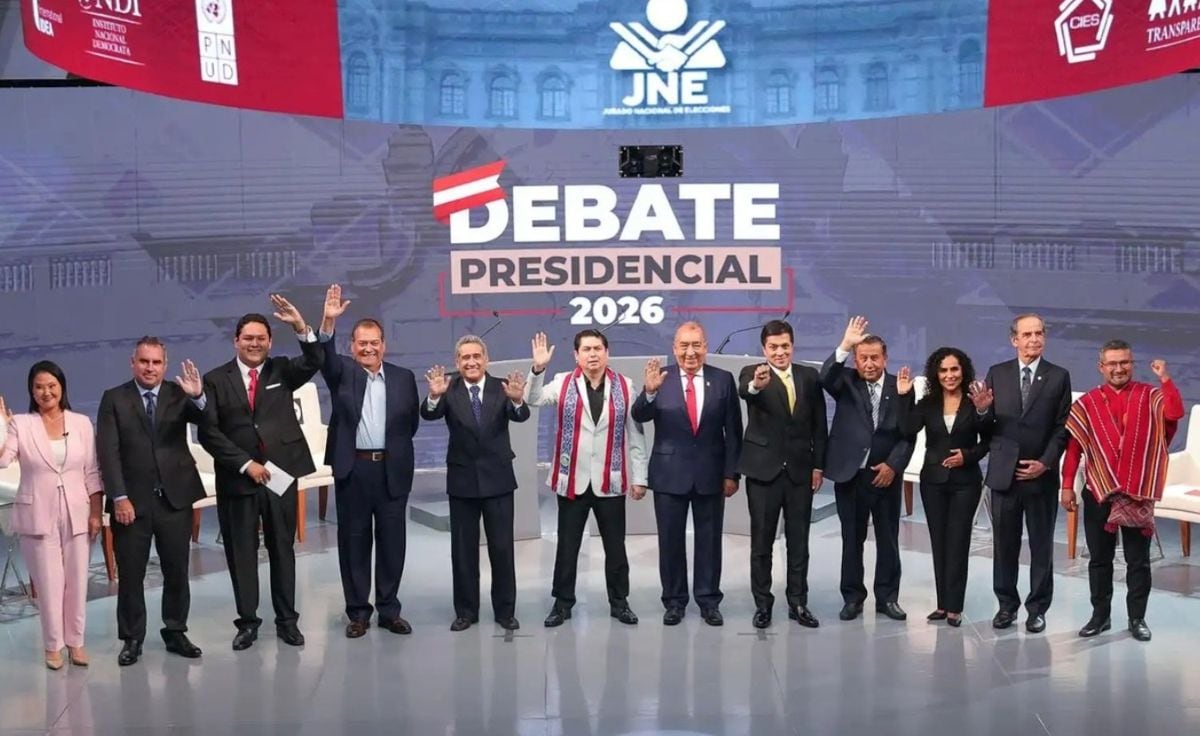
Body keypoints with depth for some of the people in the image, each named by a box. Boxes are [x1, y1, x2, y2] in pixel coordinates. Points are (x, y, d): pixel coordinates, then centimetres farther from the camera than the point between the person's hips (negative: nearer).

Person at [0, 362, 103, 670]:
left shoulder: (81, 423, 3)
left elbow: (92, 473, 4)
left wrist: (96, 513, 0)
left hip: (76, 515, 2)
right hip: (38, 515, -2)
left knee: (77, 582, 8)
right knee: (49, 583, 4)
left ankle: (75, 641, 22)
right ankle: (53, 645, 17)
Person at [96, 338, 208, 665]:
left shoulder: (178, 394, 3)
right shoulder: (114, 399, -1)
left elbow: (206, 420, -14)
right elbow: (108, 452, -6)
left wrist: (198, 397, -35)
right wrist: (119, 497, -14)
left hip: (175, 497, 2)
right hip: (132, 501, -1)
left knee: (177, 571, 10)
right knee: (130, 574, 5)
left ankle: (175, 632, 22)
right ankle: (132, 639, 15)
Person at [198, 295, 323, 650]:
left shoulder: (282, 371, 6)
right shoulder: (215, 379, 1)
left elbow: (314, 362, -14)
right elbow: (208, 432, -5)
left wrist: (301, 327, -30)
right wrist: (245, 464, -12)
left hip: (280, 472, 1)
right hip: (237, 477, -1)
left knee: (282, 548, 8)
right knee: (241, 551, 5)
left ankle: (287, 620, 17)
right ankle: (248, 621, 15)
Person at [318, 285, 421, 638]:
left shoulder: (404, 378, 7)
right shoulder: (343, 373, 3)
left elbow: (412, 423, 11)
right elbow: (325, 356, -18)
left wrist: (392, 447, 2)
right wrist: (328, 322, -32)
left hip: (392, 470, 1)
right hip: (352, 468, -1)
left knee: (392, 539, 6)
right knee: (353, 539, 5)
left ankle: (389, 609, 17)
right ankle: (358, 611, 14)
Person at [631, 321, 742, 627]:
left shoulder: (723, 380, -1)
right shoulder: (661, 378, -4)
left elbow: (733, 431, 1)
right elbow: (639, 417, -13)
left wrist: (732, 472, -2)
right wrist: (649, 391, -32)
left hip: (711, 473, 1)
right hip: (670, 473, 0)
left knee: (709, 540, 9)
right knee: (670, 541, 7)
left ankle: (709, 600, 19)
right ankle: (674, 600, 18)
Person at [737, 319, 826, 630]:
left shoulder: (809, 376, 4)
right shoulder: (751, 373, -6)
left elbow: (819, 424, 7)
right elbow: (744, 390, -31)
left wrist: (818, 465, 3)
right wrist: (756, 385, -54)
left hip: (800, 470, 3)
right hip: (764, 469, -3)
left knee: (799, 541, 9)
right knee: (761, 541, 5)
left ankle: (798, 602, 18)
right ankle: (762, 603, 15)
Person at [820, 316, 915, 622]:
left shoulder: (900, 387, 0)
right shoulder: (846, 383, -1)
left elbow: (908, 434, 1)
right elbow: (825, 377, -24)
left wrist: (893, 465, -11)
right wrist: (845, 345, -34)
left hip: (886, 474, 1)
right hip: (850, 474, -1)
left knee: (888, 539, 8)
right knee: (852, 539, 8)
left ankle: (887, 597, 19)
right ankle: (852, 597, 17)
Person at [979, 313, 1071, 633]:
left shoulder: (1059, 377, 2)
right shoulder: (997, 374, 5)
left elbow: (1063, 427, -1)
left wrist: (1045, 463, -10)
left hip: (1042, 474, -1)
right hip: (1003, 472, 1)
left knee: (1041, 545, 6)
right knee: (1004, 543, 8)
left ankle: (1038, 607, 17)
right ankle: (1007, 603, 20)